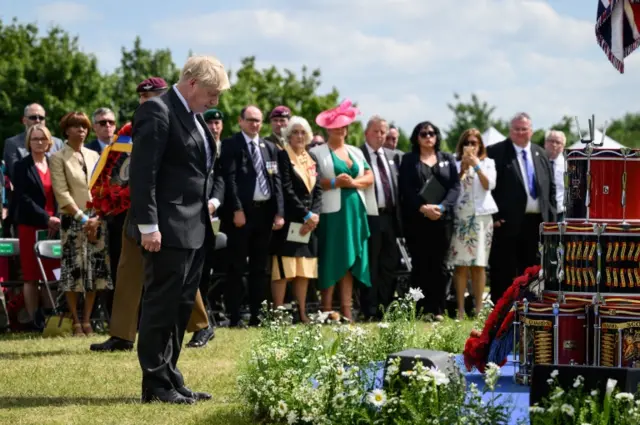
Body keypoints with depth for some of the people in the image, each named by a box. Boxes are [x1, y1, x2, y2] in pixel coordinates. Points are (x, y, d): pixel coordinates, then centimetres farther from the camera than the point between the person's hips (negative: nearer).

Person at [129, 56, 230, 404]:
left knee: (181, 307, 12)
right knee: (161, 306, -3)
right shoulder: (157, 111, -12)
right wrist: (148, 225, -21)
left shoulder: (194, 116, 16)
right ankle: (155, 385, 3)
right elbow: (142, 171, -18)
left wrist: (210, 200, 12)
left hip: (194, 228, 9)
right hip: (168, 230, -9)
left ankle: (171, 380, 19)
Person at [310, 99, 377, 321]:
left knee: (350, 261, 4)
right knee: (330, 261, -5)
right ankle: (326, 310, -2)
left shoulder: (355, 152, 17)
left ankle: (346, 311, 6)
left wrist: (353, 182, -7)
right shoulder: (318, 153, 1)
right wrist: (334, 182, -18)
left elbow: (369, 178, 11)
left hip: (355, 210, 5)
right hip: (331, 212, -5)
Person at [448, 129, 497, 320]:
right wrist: (464, 166, -10)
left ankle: (479, 309, 3)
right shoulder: (455, 163, 7)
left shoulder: (487, 163, 10)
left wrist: (476, 166, -10)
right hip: (460, 216, -1)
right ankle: (460, 309, -1)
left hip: (481, 216, 1)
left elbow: (489, 185, -3)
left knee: (479, 264, 2)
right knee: (460, 264, -3)